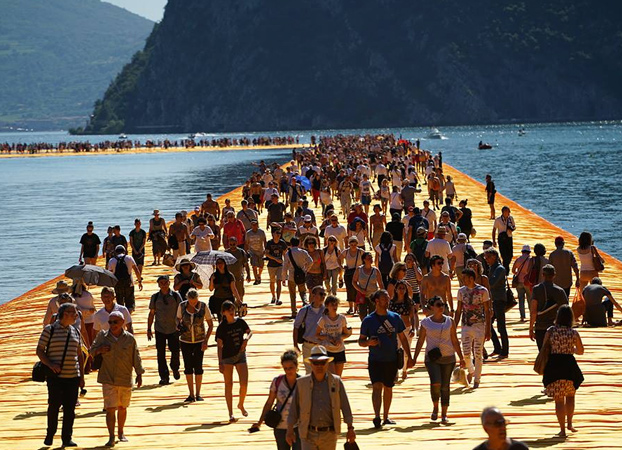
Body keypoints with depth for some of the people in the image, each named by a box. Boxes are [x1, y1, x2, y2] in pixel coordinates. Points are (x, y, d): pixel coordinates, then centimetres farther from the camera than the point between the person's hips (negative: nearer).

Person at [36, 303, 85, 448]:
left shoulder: (75, 332, 13)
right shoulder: (50, 330, -3)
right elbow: (39, 350, -2)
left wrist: (82, 376, 15)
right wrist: (50, 364, -17)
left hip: (73, 377, 4)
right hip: (55, 376, -4)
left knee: (70, 409, 4)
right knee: (53, 406, 1)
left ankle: (67, 438, 12)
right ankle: (50, 436, 19)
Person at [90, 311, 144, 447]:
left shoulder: (129, 339, -2)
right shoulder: (102, 336, -1)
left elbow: (136, 358, 5)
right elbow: (92, 351, 9)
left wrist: (139, 374, 4)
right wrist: (99, 350, -13)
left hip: (125, 380, 1)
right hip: (108, 380, -1)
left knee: (122, 407, 16)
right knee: (110, 409, -8)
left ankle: (121, 432, 34)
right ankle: (111, 437, -5)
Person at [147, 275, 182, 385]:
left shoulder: (176, 296, -2)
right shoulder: (155, 297, 1)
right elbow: (152, 313, 8)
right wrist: (149, 329, 6)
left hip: (174, 329, -1)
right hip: (160, 330, 1)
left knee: (175, 351, 1)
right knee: (161, 353, 0)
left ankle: (175, 369, 32)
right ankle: (164, 377, 7)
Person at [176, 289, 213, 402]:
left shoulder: (203, 307, -11)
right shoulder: (182, 306, -8)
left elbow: (210, 325, -3)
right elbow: (178, 318, 10)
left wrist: (206, 341, -10)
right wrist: (179, 325, -14)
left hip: (199, 341, -1)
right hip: (185, 341, 1)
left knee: (198, 367, -1)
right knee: (188, 367, 2)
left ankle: (198, 394, 10)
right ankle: (191, 394, 9)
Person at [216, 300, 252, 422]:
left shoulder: (240, 322, -1)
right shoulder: (222, 327, -9)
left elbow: (249, 332, 16)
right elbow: (220, 346, -8)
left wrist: (246, 339, -6)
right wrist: (220, 363, -12)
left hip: (240, 355, 2)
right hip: (227, 357, -2)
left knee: (244, 383, -3)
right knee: (228, 384, 2)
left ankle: (241, 405, 26)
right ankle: (230, 413, 9)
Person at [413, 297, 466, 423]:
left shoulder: (450, 321, 7)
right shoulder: (426, 322, 2)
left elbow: (455, 341, 11)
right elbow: (420, 341, 7)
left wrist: (461, 358, 8)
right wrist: (414, 358, 4)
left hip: (448, 358, 2)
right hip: (432, 358, -2)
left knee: (445, 386, 3)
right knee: (436, 383, -19)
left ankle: (444, 414, 13)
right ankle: (435, 408, 5)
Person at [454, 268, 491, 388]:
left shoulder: (482, 291, -5)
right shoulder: (461, 291, 6)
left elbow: (487, 311, -3)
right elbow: (458, 311, 12)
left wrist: (488, 330, -7)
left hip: (479, 325, -3)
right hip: (466, 325, 3)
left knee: (478, 354, 0)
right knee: (466, 353, -3)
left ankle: (477, 379, 10)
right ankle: (471, 371, 26)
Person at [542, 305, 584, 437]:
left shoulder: (550, 331, -5)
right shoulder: (574, 333, -5)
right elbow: (580, 351, 7)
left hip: (554, 367, 0)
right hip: (569, 365, 0)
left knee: (559, 399, 5)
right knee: (570, 396, 24)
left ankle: (562, 430, 5)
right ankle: (569, 424, 28)